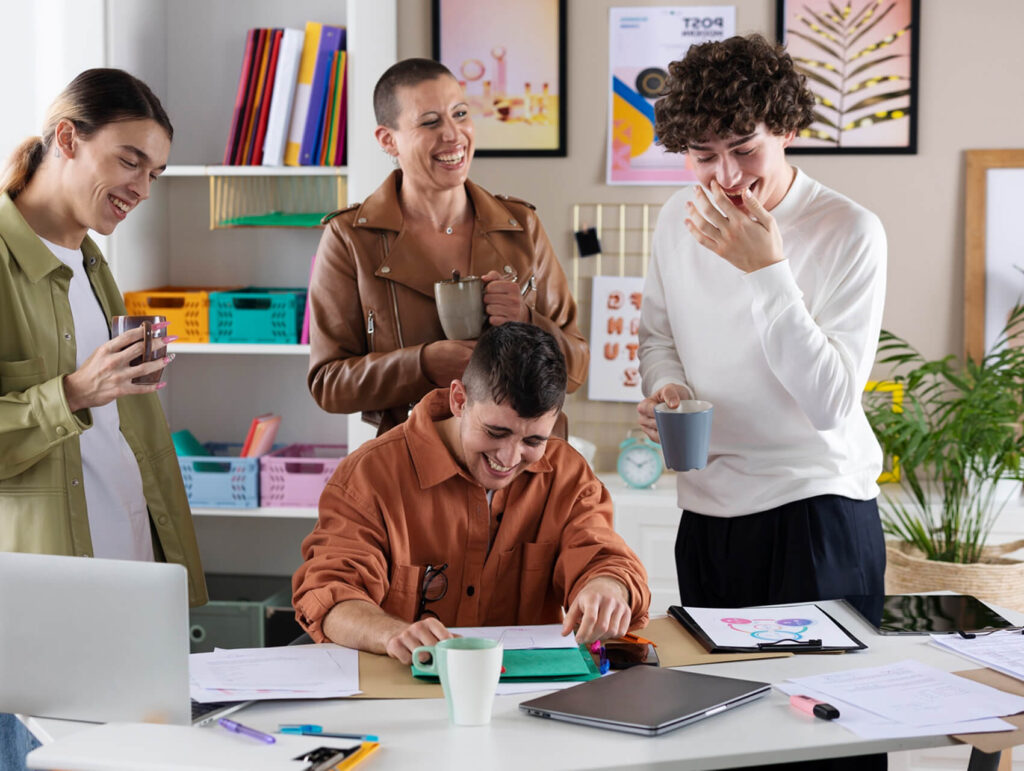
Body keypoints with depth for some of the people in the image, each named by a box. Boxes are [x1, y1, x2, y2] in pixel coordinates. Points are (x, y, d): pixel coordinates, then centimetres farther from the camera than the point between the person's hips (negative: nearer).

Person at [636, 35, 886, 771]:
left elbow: (832, 402, -20)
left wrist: (766, 270, -25)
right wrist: (664, 390, -5)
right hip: (708, 510, 5)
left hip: (817, 510, -5)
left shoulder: (848, 231, -14)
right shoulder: (680, 219, 3)